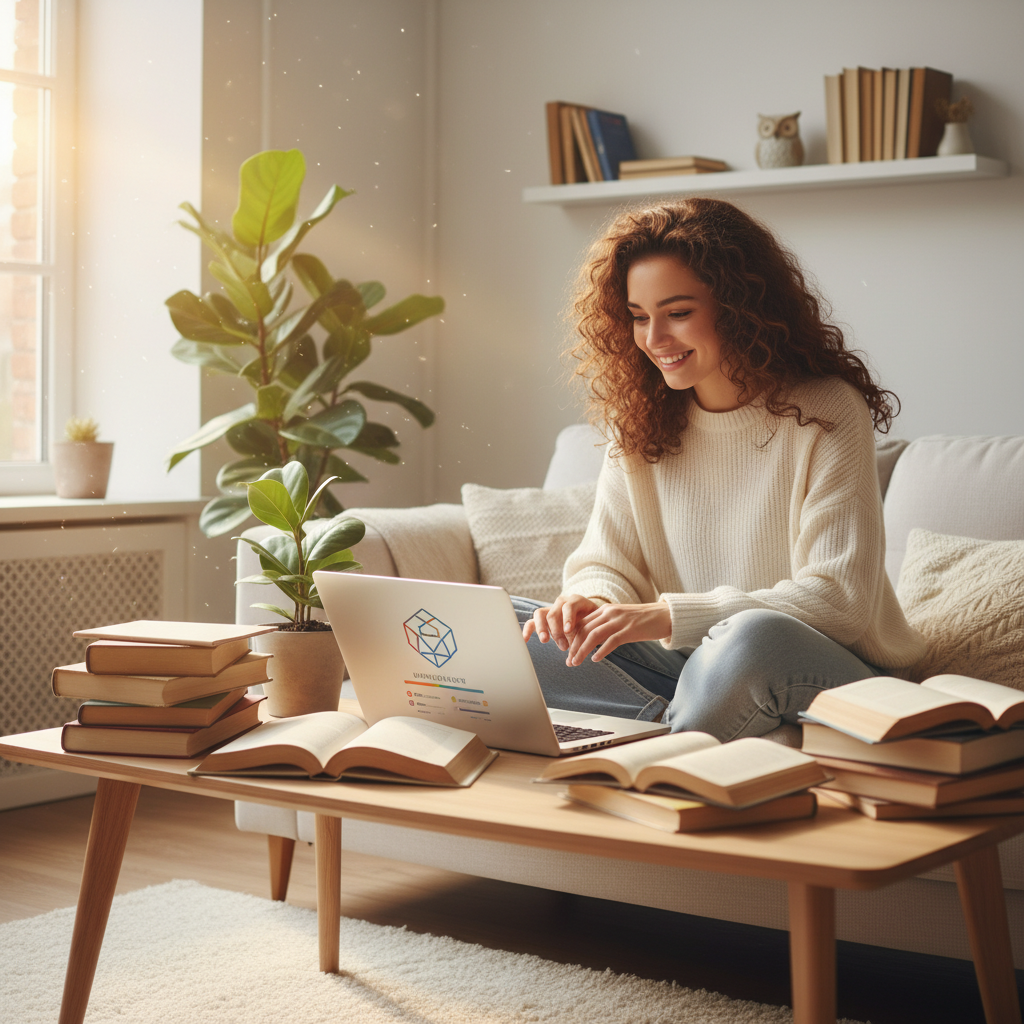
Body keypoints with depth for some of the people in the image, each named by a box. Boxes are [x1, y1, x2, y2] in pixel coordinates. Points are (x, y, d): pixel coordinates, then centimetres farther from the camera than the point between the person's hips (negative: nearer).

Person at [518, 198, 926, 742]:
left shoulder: (826, 413, -11)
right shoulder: (637, 417, 5)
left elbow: (839, 598, -17)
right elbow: (605, 563, 5)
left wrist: (671, 615, -27)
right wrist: (591, 602, -22)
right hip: (682, 662, 5)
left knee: (752, 637, -40)